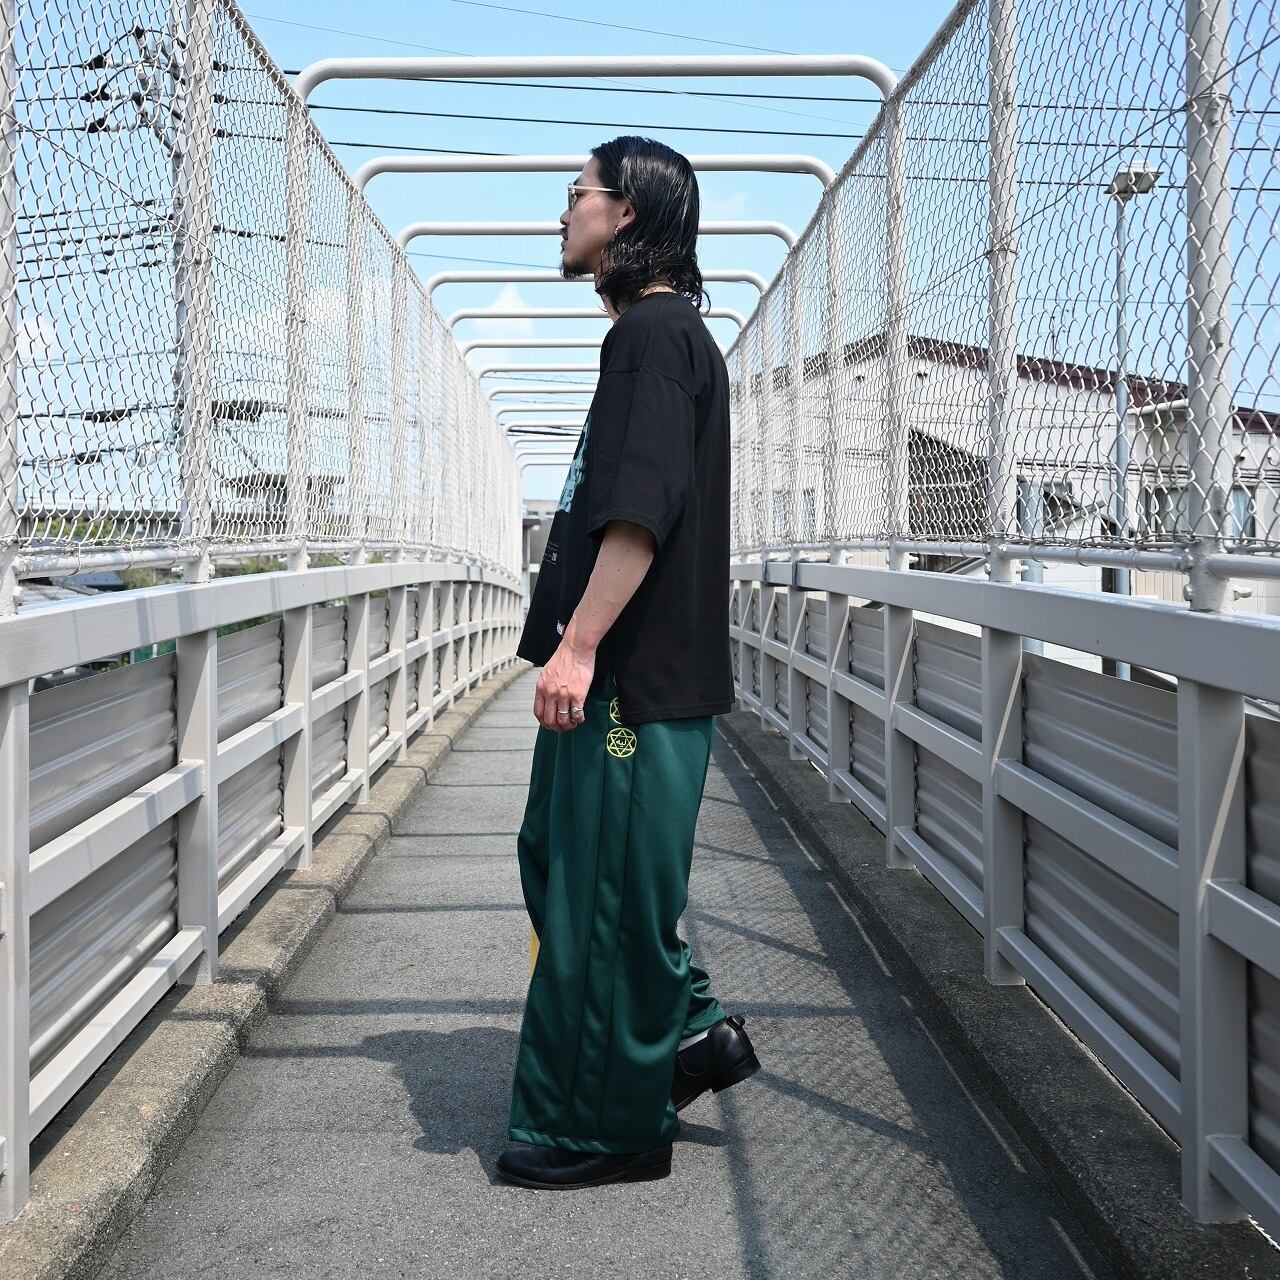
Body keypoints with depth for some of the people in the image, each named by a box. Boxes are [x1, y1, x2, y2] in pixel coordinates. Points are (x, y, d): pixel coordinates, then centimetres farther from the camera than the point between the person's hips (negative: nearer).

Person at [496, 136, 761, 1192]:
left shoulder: (656, 331, -12)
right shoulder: (657, 331, 21)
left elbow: (643, 508, -23)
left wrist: (578, 644, -25)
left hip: (635, 675, -11)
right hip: (623, 669, 11)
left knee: (603, 889, -3)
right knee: (559, 858, 17)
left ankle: (609, 1127, 9)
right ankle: (689, 1029, 23)